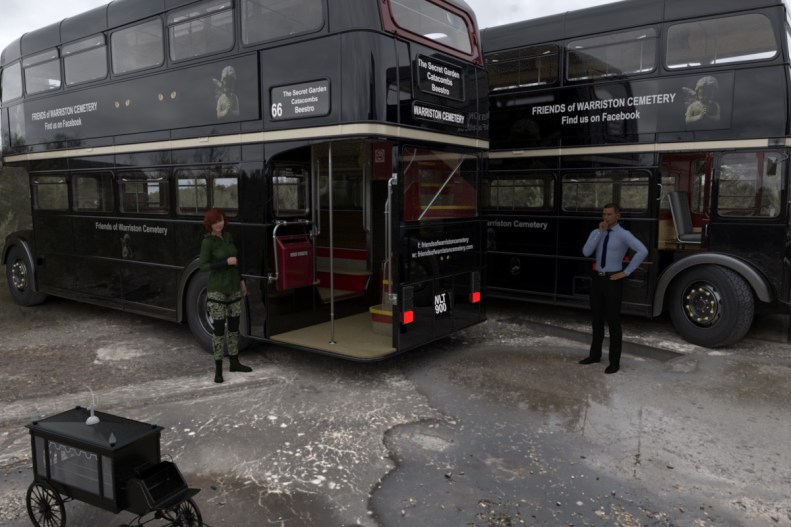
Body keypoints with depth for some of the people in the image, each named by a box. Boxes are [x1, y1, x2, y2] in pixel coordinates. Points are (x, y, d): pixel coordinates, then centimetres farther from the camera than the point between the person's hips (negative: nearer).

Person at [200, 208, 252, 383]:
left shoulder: (228, 236, 8)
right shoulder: (207, 242, -11)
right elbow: (203, 266, -16)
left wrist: (241, 280, 17)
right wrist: (226, 262, -22)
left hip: (233, 288, 6)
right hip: (217, 290, -6)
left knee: (234, 326, 12)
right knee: (219, 328, -3)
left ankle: (234, 363, 24)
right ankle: (218, 368, 5)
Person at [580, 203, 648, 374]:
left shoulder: (624, 234, -11)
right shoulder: (596, 233, 6)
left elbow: (642, 251, -24)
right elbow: (586, 252, -12)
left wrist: (626, 272, -19)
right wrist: (600, 231, -17)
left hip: (613, 281, -6)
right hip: (597, 279, 6)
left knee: (613, 321, 0)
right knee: (597, 319, 14)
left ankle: (615, 361, 11)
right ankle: (595, 355, 29)